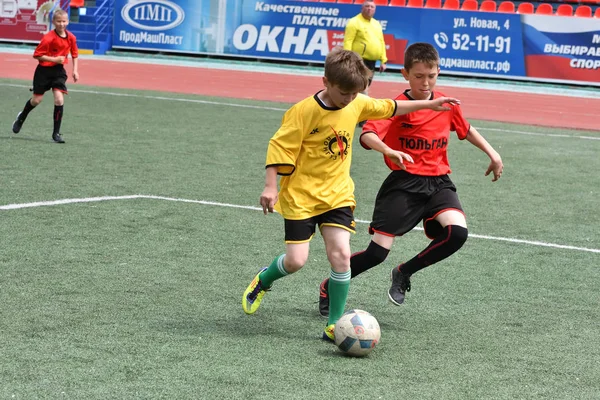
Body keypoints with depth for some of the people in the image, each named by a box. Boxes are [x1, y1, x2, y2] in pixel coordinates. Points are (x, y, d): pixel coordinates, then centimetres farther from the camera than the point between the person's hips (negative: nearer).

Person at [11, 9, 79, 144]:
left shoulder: (71, 38, -4)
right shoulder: (48, 38, -20)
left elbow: (74, 54, 12)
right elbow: (37, 55, -15)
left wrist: (75, 70, 3)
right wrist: (54, 59, -23)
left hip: (59, 71, 3)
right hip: (44, 70, -3)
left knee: (59, 99, -13)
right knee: (36, 100, 8)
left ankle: (56, 133, -5)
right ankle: (21, 117, 40)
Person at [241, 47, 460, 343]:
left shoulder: (357, 104, 1)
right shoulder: (304, 111, -17)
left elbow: (388, 107, 19)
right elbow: (279, 147, -14)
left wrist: (428, 104, 24)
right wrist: (270, 187, -21)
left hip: (337, 195, 4)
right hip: (300, 196, -4)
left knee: (341, 254, -11)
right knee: (296, 260, -7)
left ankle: (334, 325, 0)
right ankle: (263, 280, 29)